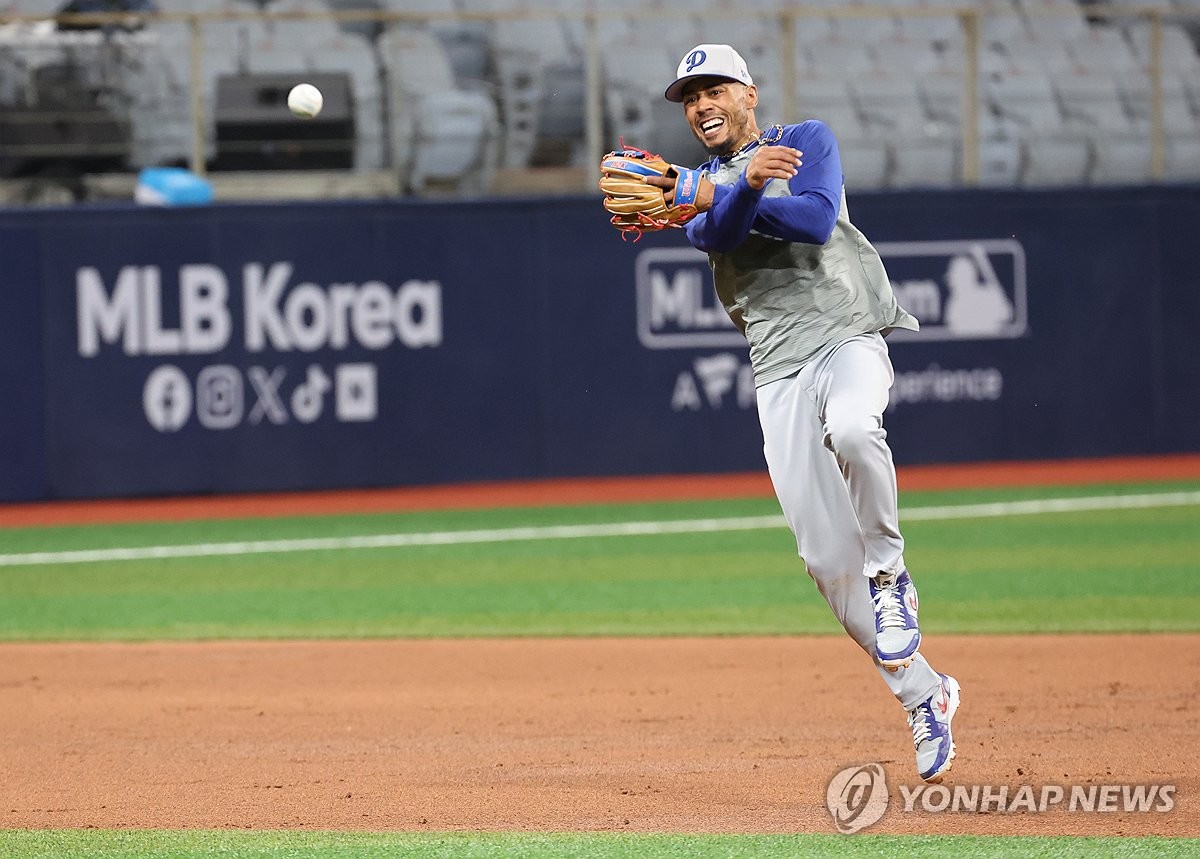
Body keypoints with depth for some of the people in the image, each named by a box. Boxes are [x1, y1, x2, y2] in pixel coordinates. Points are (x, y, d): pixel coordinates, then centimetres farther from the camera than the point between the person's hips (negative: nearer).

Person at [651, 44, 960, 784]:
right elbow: (717, 235, -8)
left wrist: (708, 195, -13)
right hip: (778, 369, 4)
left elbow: (816, 220, -11)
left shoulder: (808, 140, 9)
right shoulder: (699, 187, 17)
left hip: (848, 339, -4)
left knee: (850, 430, -40)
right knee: (827, 557, -3)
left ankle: (890, 574, -16)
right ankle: (922, 694, 9)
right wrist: (746, 185, -29)